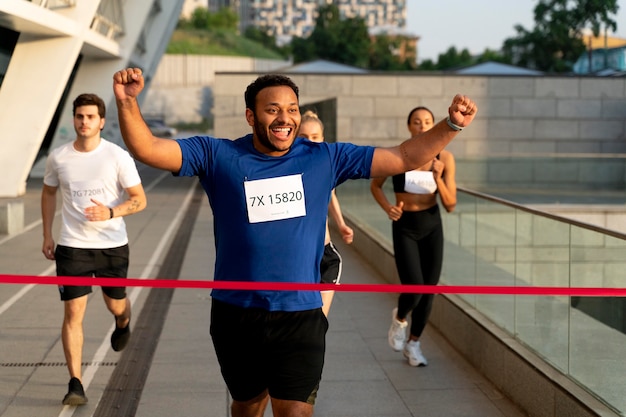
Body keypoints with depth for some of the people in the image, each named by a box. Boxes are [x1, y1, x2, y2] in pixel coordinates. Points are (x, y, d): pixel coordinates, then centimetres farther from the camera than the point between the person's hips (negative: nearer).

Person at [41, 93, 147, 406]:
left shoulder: (118, 157, -8)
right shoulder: (58, 157, -1)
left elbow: (139, 199, -5)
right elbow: (48, 193, 16)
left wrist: (110, 212, -24)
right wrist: (47, 235, 12)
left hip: (113, 244, 0)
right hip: (72, 246, 1)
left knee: (116, 305, 15)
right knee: (73, 312, -7)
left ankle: (123, 323, 55)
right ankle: (75, 384, -3)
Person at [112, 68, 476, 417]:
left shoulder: (326, 159, 0)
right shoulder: (217, 156, -4)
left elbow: (404, 159, 1)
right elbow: (147, 149, -11)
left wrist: (452, 125, -11)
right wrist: (128, 102, -28)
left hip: (301, 316, -1)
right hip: (236, 315, 1)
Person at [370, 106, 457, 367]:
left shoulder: (445, 158, -9)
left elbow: (450, 205, -8)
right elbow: (375, 184, 4)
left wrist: (438, 178, -24)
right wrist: (387, 207, -14)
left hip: (432, 227, 3)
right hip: (405, 228, -2)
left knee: (429, 289, 6)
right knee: (414, 287, -15)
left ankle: (413, 344, 27)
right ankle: (399, 318, 21)